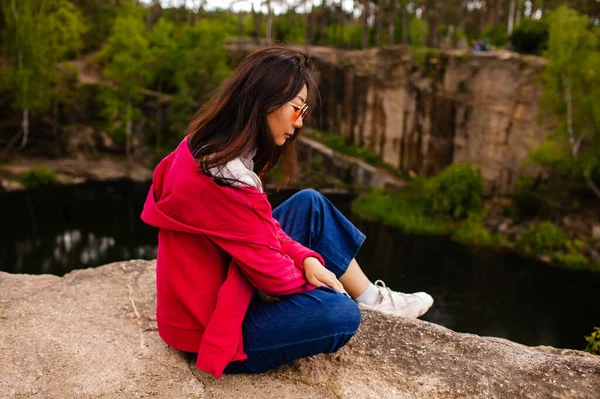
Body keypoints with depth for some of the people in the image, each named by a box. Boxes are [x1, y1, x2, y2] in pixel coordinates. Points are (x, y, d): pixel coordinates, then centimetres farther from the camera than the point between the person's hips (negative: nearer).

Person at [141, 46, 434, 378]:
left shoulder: (210, 146, -3)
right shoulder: (224, 177, -33)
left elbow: (261, 224, 6)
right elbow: (268, 269, -23)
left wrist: (307, 259, -7)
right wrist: (313, 280, -4)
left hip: (216, 284, 10)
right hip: (209, 326, -10)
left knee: (310, 204, 6)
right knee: (342, 314, -19)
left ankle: (370, 297, 16)